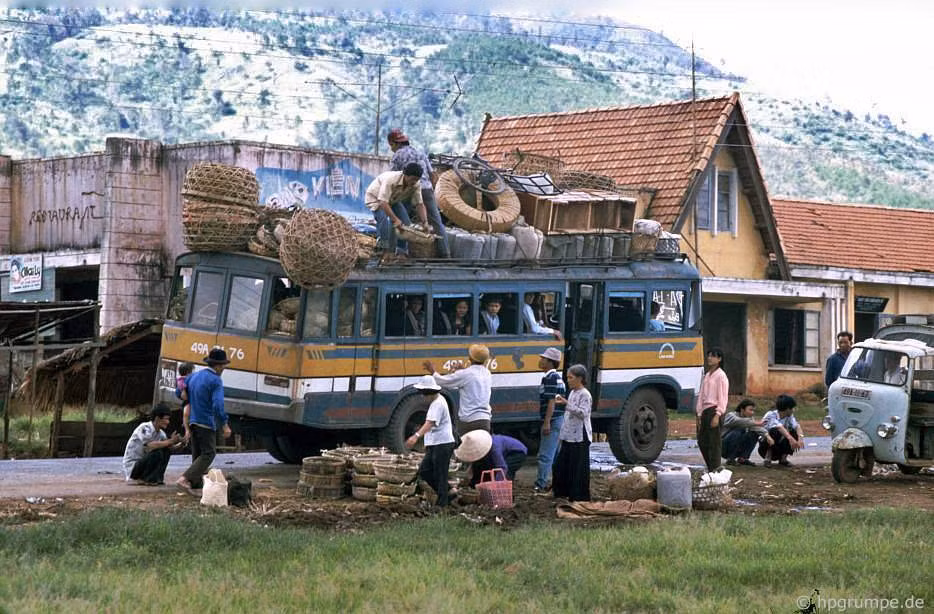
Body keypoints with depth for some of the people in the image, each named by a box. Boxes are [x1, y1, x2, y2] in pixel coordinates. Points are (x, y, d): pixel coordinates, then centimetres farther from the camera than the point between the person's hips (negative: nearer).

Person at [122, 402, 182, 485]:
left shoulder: (161, 433, 4)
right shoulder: (144, 428, -22)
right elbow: (150, 445, -38)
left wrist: (180, 444, -16)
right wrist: (170, 441, -33)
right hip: (132, 467, -8)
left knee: (166, 450, -5)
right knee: (157, 453, -28)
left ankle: (157, 478, -6)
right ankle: (144, 479, -12)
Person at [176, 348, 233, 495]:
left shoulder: (194, 377, 12)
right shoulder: (215, 380, -13)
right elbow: (218, 405, -22)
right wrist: (225, 425, -17)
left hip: (193, 421, 8)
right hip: (206, 423, -8)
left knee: (198, 454, 15)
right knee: (208, 454, -5)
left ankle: (196, 484, 15)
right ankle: (185, 479, -17)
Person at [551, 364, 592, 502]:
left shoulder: (585, 395, -10)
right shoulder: (572, 393, 16)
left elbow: (582, 413, -22)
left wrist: (566, 403, -28)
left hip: (580, 437, -9)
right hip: (569, 436, 9)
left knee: (579, 467, -5)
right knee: (561, 463, 10)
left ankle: (580, 496, 0)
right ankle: (561, 491, 20)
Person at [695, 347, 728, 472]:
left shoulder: (721, 376, -6)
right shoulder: (706, 376, 17)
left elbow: (723, 397, -11)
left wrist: (717, 415, -17)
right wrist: (699, 415, 13)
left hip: (714, 410, -8)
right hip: (705, 410, 8)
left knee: (713, 443, -7)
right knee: (702, 442, 10)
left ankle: (715, 470, -3)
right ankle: (710, 468, 19)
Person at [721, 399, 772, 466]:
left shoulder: (749, 419, 4)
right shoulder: (730, 415, -14)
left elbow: (757, 428, -16)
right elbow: (738, 421, -38)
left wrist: (767, 435, -35)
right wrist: (754, 423, -47)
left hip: (736, 450, 6)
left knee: (754, 434, -11)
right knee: (740, 430, -29)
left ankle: (742, 458, -5)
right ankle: (730, 459, -18)